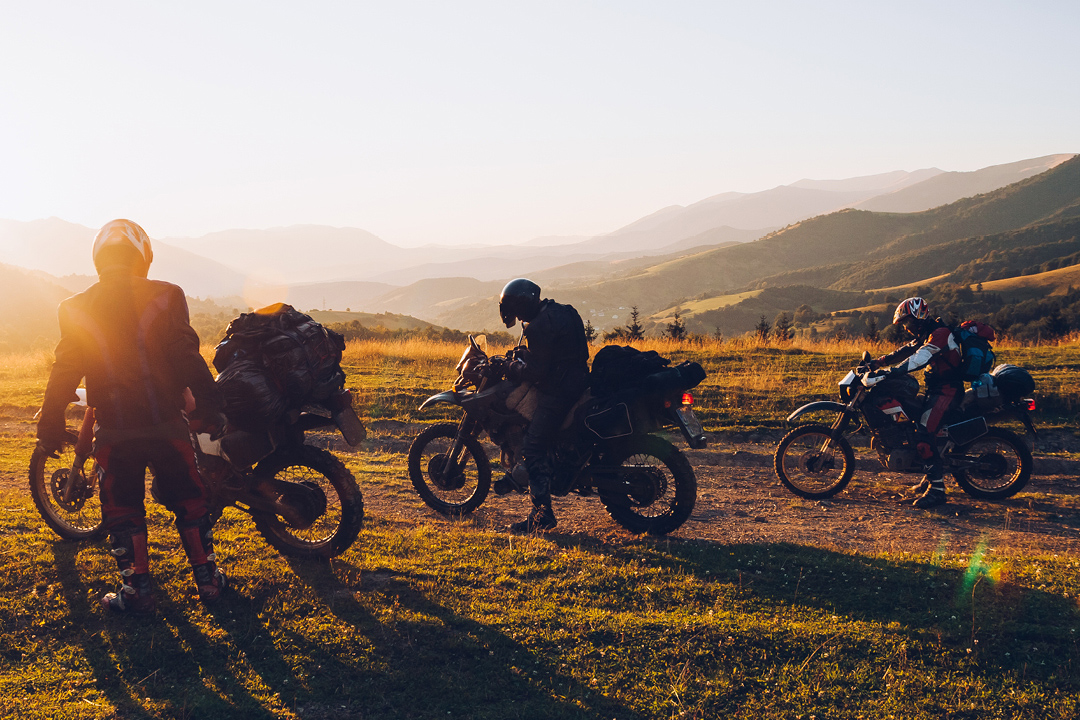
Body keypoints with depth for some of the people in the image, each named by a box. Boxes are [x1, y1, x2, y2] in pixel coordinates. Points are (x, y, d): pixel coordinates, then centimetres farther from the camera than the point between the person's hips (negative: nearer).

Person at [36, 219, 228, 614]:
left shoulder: (78, 309, 0)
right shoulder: (164, 297, -6)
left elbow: (64, 373, 2)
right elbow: (187, 357, -9)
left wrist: (50, 426, 10)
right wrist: (211, 405, -4)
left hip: (113, 431, 1)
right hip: (166, 425, 0)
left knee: (122, 510, 13)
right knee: (189, 501, 14)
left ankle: (137, 589, 14)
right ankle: (207, 578, 19)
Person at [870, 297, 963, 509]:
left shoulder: (940, 333, -17)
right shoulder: (926, 335, 17)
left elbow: (921, 357, -30)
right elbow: (906, 351, 15)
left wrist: (893, 371, -37)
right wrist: (878, 362, 4)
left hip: (947, 390, -11)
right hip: (937, 388, 11)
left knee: (924, 436, -21)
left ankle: (937, 490, -23)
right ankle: (931, 477, 29)